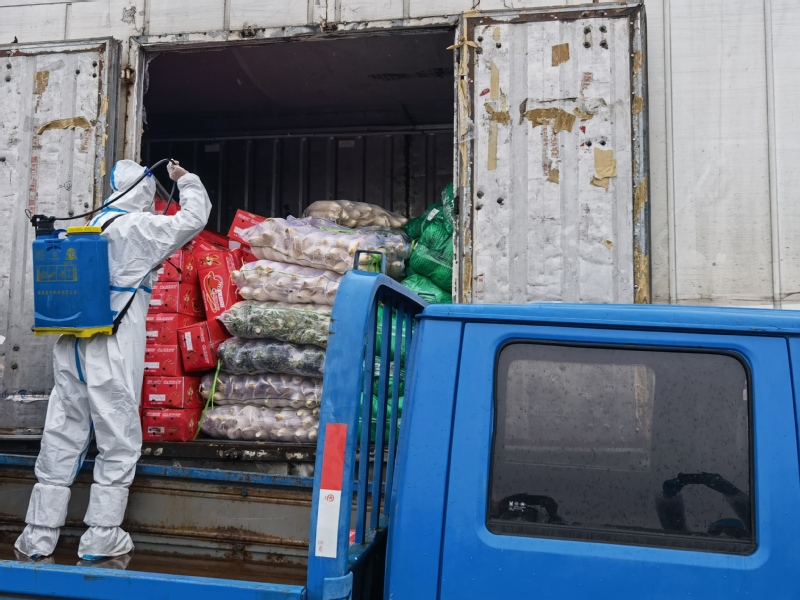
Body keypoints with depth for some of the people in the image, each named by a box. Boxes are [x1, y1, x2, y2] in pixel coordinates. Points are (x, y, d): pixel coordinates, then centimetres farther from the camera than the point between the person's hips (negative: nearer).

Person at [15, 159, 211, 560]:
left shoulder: (92, 225, 13)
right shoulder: (138, 227, -6)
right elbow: (194, 218, 0)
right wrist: (186, 180, 16)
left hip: (71, 346, 7)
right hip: (113, 352, -6)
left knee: (62, 438, 11)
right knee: (118, 441, 4)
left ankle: (39, 535, 18)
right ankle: (100, 538, 9)